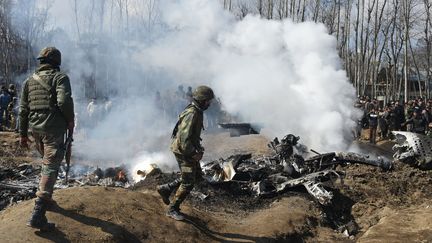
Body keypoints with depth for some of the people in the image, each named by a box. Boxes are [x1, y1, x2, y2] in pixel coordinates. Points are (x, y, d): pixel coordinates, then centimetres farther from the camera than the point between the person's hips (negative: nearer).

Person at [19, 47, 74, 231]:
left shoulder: (29, 81, 15)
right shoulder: (60, 77, -3)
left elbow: (23, 109, 14)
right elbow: (64, 101, -19)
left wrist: (23, 134, 19)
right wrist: (70, 120, -3)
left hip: (35, 129, 7)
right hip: (53, 129, -7)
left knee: (47, 162, 27)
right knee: (51, 167, -8)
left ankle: (45, 198, 38)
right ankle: (37, 215, -16)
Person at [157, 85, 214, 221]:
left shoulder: (197, 112, 8)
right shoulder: (191, 114, -24)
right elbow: (184, 138, -29)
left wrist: (199, 148, 14)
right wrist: (194, 154, -21)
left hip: (189, 149, 10)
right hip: (183, 150, -10)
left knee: (196, 176, 18)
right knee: (188, 183, -3)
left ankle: (166, 189, 23)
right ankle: (172, 209, 10)